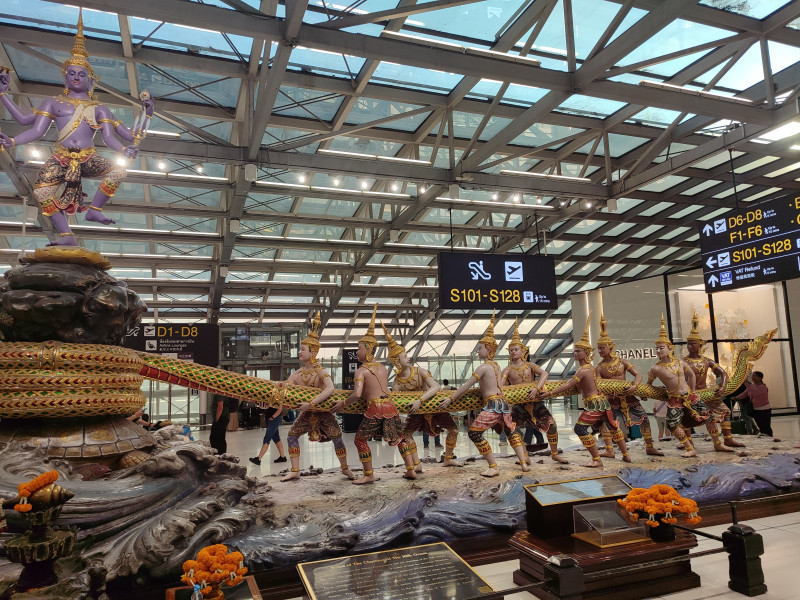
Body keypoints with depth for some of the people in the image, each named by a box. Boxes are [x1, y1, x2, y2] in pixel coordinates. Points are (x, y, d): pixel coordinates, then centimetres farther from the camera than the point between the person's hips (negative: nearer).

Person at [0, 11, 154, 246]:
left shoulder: (99, 109, 16)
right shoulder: (53, 103, 17)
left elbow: (109, 137, 5)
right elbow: (36, 130, 11)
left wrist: (125, 149, -13)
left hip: (89, 159, 0)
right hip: (61, 158, 0)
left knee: (118, 170, -31)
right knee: (40, 191, -27)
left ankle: (93, 210, -15)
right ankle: (67, 236, -24)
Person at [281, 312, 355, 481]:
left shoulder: (320, 372, -23)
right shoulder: (297, 374, -5)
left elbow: (330, 389, -41)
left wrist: (311, 403, -47)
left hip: (323, 411, -5)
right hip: (307, 413, 5)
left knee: (337, 438, -6)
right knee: (292, 436, -2)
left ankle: (345, 469, 16)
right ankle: (295, 471, 10)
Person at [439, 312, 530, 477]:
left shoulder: (483, 367, -10)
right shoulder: (496, 366, 14)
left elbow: (467, 386, -12)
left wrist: (450, 399, -8)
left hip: (492, 405, -9)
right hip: (503, 403, 9)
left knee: (474, 433, -6)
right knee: (511, 432, 22)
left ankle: (493, 467, -4)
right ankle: (524, 463, 21)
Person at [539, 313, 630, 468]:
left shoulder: (583, 370, -17)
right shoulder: (590, 366, 9)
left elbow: (567, 386, -22)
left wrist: (549, 393, -22)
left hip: (593, 403, -10)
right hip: (602, 401, 10)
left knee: (580, 429, -8)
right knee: (613, 427, 20)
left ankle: (597, 461, -4)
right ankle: (626, 455, 33)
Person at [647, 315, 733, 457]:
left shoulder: (680, 363, 1)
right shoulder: (656, 368, -12)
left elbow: (691, 374, 20)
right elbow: (648, 384, 4)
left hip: (690, 396, 4)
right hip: (674, 400, -3)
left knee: (708, 416, 7)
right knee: (673, 424, -21)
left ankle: (718, 444, 27)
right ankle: (690, 449, -6)